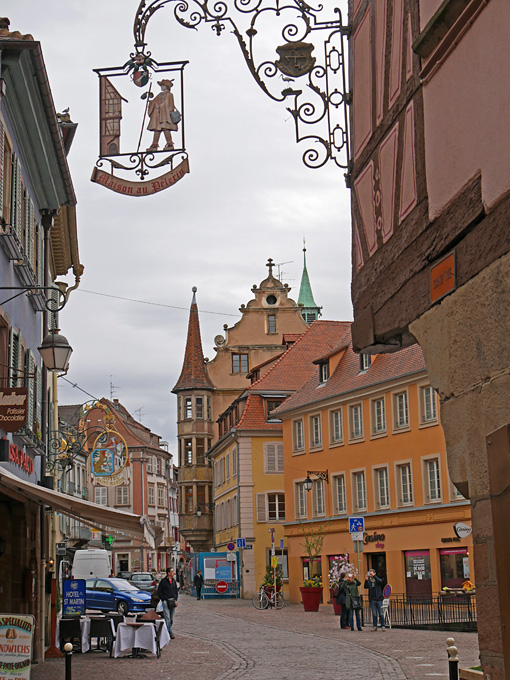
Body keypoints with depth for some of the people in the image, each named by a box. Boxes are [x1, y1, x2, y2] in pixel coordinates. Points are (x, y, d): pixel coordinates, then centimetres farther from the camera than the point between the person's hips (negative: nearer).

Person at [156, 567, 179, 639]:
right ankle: (170, 633, -14)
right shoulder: (163, 581, -5)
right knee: (167, 618, -12)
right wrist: (164, 600, -10)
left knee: (171, 619, 9)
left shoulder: (174, 581, 13)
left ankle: (167, 632, 19)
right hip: (166, 601, -6)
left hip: (173, 602, 6)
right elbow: (159, 592, -3)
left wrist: (175, 599, 8)